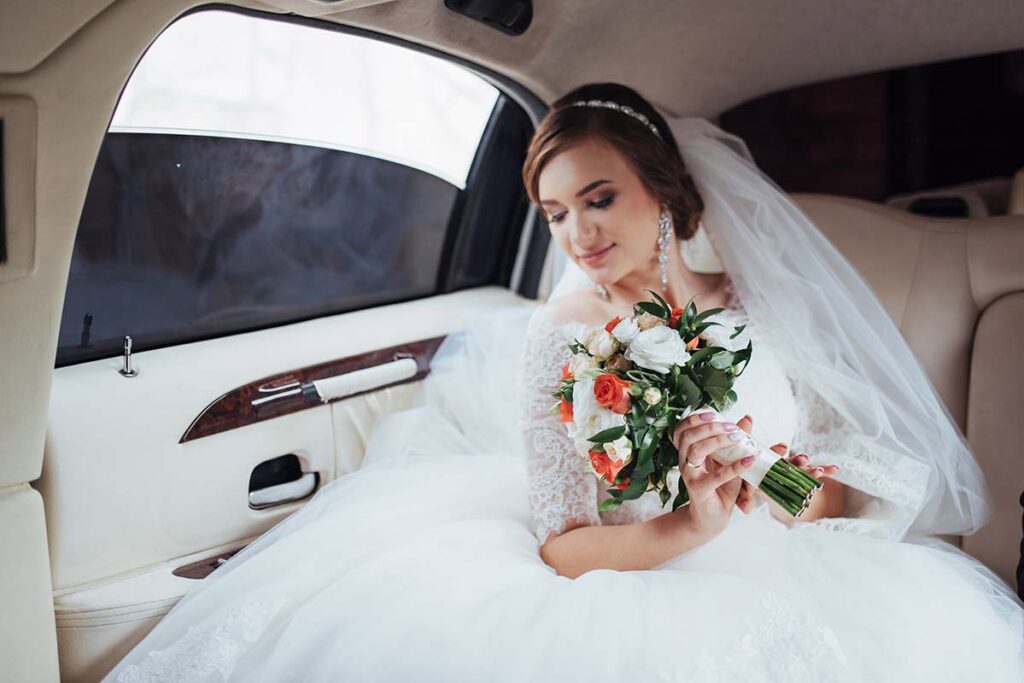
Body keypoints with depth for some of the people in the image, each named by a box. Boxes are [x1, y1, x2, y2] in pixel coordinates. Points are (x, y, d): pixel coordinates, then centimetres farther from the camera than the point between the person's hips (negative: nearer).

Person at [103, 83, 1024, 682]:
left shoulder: (760, 308, 0)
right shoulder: (560, 336, -6)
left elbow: (836, 496, 4)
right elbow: (560, 545, -12)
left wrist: (758, 482, -17)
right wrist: (689, 527, -28)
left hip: (778, 575, 3)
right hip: (627, 587, -2)